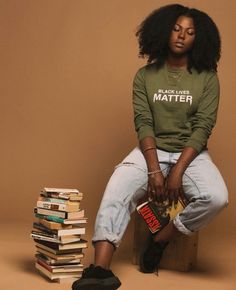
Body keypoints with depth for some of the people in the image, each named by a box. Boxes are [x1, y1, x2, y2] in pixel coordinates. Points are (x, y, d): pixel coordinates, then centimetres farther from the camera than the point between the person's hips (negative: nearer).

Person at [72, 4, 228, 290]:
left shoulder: (207, 78, 0)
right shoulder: (145, 76, 3)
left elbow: (202, 127, -7)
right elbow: (143, 123, -5)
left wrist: (177, 172, -18)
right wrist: (154, 170, -19)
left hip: (191, 154, 0)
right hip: (151, 150, 1)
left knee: (216, 197, -30)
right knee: (116, 191, -28)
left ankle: (160, 240, -8)